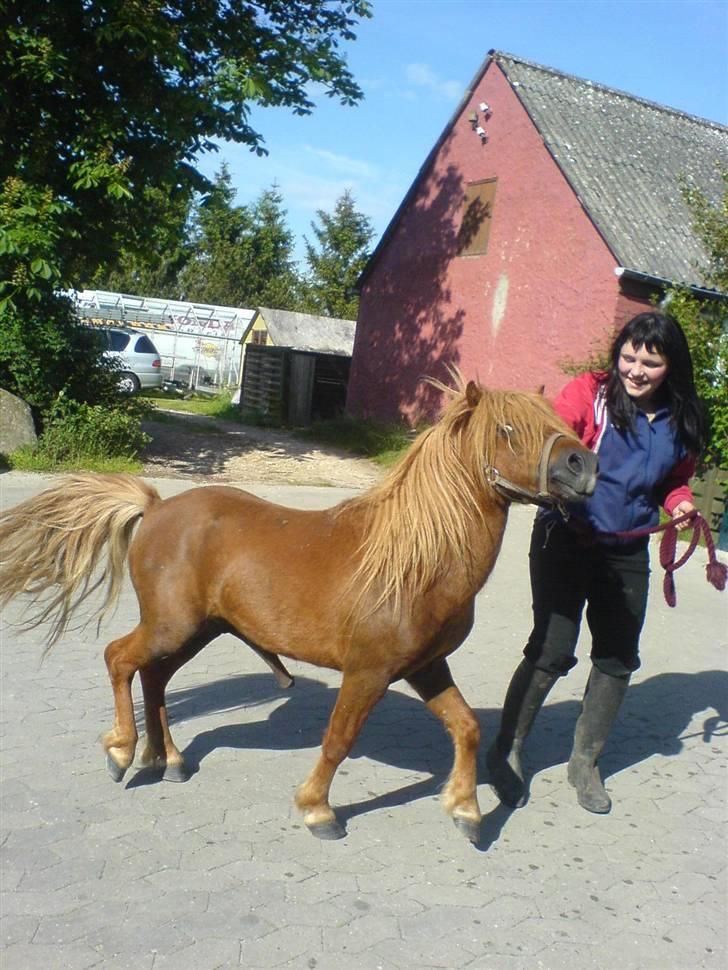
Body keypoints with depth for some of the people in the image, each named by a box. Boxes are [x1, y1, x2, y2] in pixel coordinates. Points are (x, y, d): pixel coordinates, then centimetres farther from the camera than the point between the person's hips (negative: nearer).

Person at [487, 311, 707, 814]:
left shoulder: (682, 421, 4)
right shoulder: (590, 393, -11)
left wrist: (680, 503, -5)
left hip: (628, 551, 5)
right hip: (567, 540, -5)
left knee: (619, 658, 11)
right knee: (553, 650, -8)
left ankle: (585, 761, 31)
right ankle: (507, 750, 15)